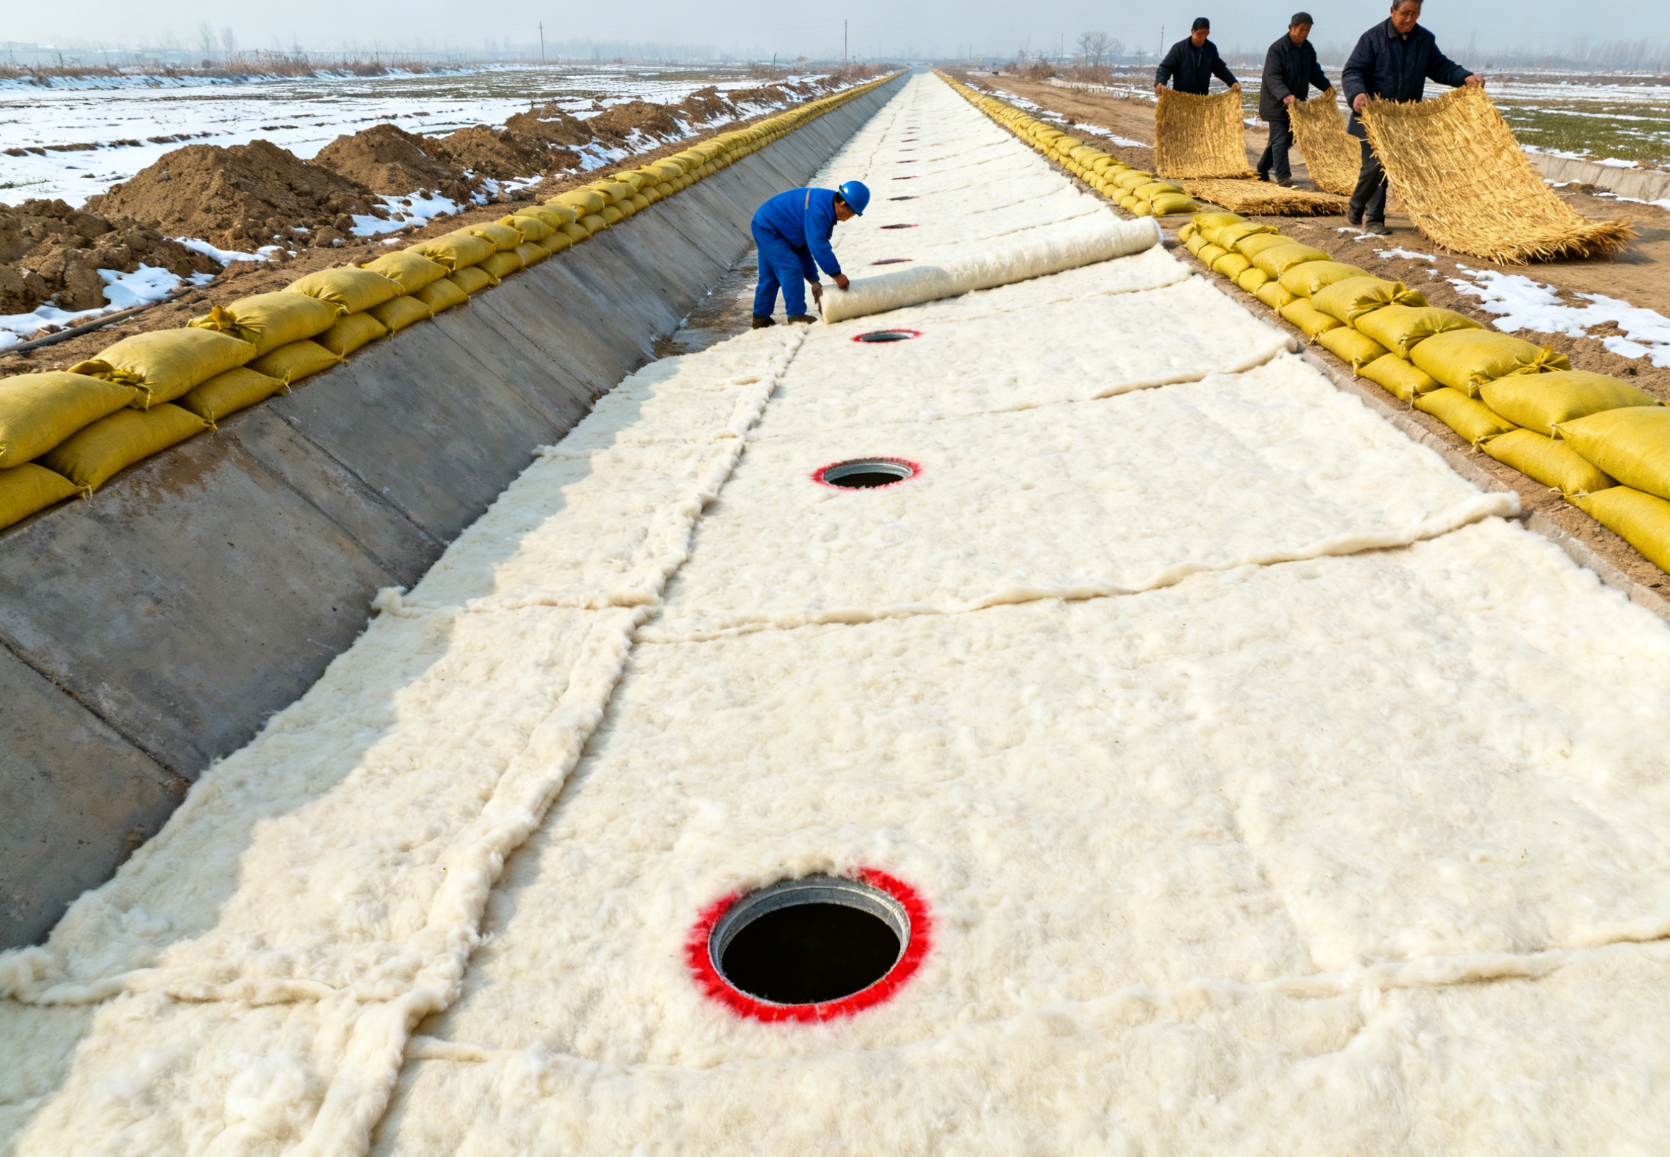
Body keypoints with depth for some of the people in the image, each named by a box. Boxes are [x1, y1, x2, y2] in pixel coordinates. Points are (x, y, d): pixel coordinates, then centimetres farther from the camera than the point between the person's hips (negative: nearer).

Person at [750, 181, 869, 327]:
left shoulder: (827, 210, 4)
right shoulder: (818, 207, -29)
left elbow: (806, 245, 9)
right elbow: (818, 245, -30)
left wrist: (813, 280, 8)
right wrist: (836, 274, -23)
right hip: (766, 227, -11)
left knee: (769, 274, 15)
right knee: (791, 269, -12)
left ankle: (761, 318, 22)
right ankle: (796, 315, -6)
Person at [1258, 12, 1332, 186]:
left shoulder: (1307, 48, 6)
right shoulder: (1277, 49, -17)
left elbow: (1314, 72, 18)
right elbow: (1272, 77, -28)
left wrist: (1326, 86, 5)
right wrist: (1285, 96, -41)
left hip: (1296, 104, 8)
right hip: (1277, 104, -8)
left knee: (1288, 138, 13)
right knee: (1280, 140, -9)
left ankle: (1263, 171, 25)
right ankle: (1283, 177, -7)